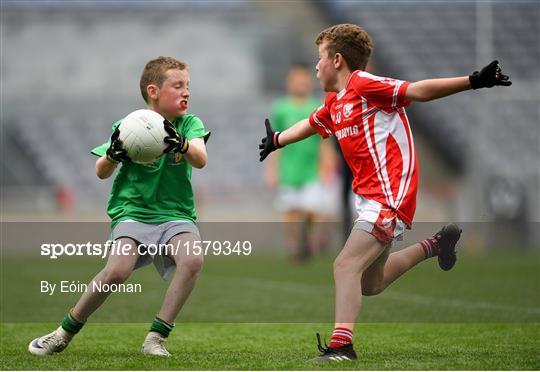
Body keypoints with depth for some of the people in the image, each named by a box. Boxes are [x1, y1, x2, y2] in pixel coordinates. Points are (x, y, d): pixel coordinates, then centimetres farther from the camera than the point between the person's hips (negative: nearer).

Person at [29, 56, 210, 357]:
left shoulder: (189, 124, 5)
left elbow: (200, 159, -14)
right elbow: (102, 173, 0)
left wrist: (180, 143, -36)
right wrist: (113, 154, -22)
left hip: (175, 215, 2)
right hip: (132, 212, -2)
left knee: (193, 259, -30)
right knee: (118, 269, -27)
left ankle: (157, 337, -19)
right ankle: (65, 332, -5)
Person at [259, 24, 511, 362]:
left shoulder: (363, 84, -11)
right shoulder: (334, 104, 15)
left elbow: (418, 91, -18)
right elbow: (311, 124, 36)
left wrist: (474, 81, -28)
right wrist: (276, 140, 55)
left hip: (390, 195, -10)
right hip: (373, 198, 10)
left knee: (346, 265, -20)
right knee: (370, 285, 17)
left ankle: (341, 346, -26)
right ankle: (435, 246, 28)